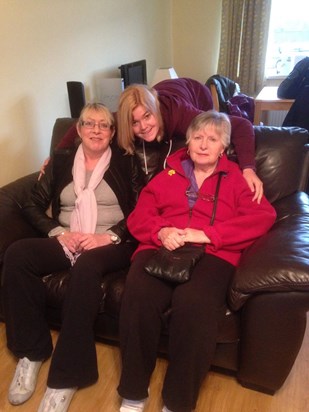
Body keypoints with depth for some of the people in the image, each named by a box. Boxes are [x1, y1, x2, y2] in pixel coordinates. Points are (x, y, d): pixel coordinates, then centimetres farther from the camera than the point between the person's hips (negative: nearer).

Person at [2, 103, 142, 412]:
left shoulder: (125, 163, 9)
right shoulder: (60, 161, 17)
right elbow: (33, 205, 11)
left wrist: (110, 236, -15)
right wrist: (58, 232, -7)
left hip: (111, 245, -3)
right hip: (66, 242, 4)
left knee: (87, 265, -37)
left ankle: (66, 375, -25)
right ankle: (31, 351, -10)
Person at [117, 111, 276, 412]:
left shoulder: (236, 178, 18)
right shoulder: (168, 175, 24)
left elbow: (264, 216, 1)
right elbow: (138, 216, 17)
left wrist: (206, 234, -11)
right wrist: (161, 231, -8)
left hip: (212, 253, -1)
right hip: (162, 248, 2)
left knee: (193, 303, -34)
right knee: (138, 295, -30)